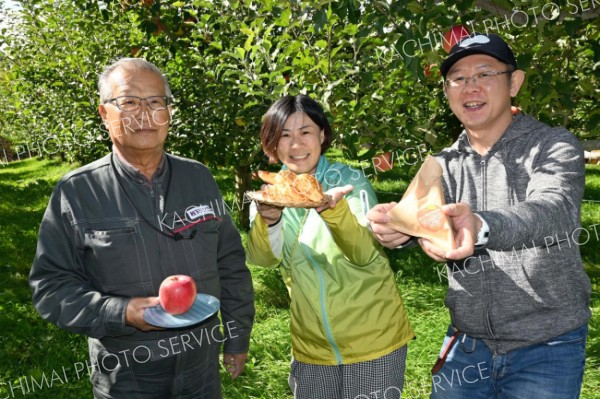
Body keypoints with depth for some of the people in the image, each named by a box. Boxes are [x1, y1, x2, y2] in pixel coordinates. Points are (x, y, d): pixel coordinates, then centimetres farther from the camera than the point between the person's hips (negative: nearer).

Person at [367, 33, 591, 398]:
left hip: (546, 348, -3)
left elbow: (552, 214, -29)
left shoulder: (556, 147, -9)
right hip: (467, 344, 4)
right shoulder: (445, 164, 4)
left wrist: (480, 228, -50)